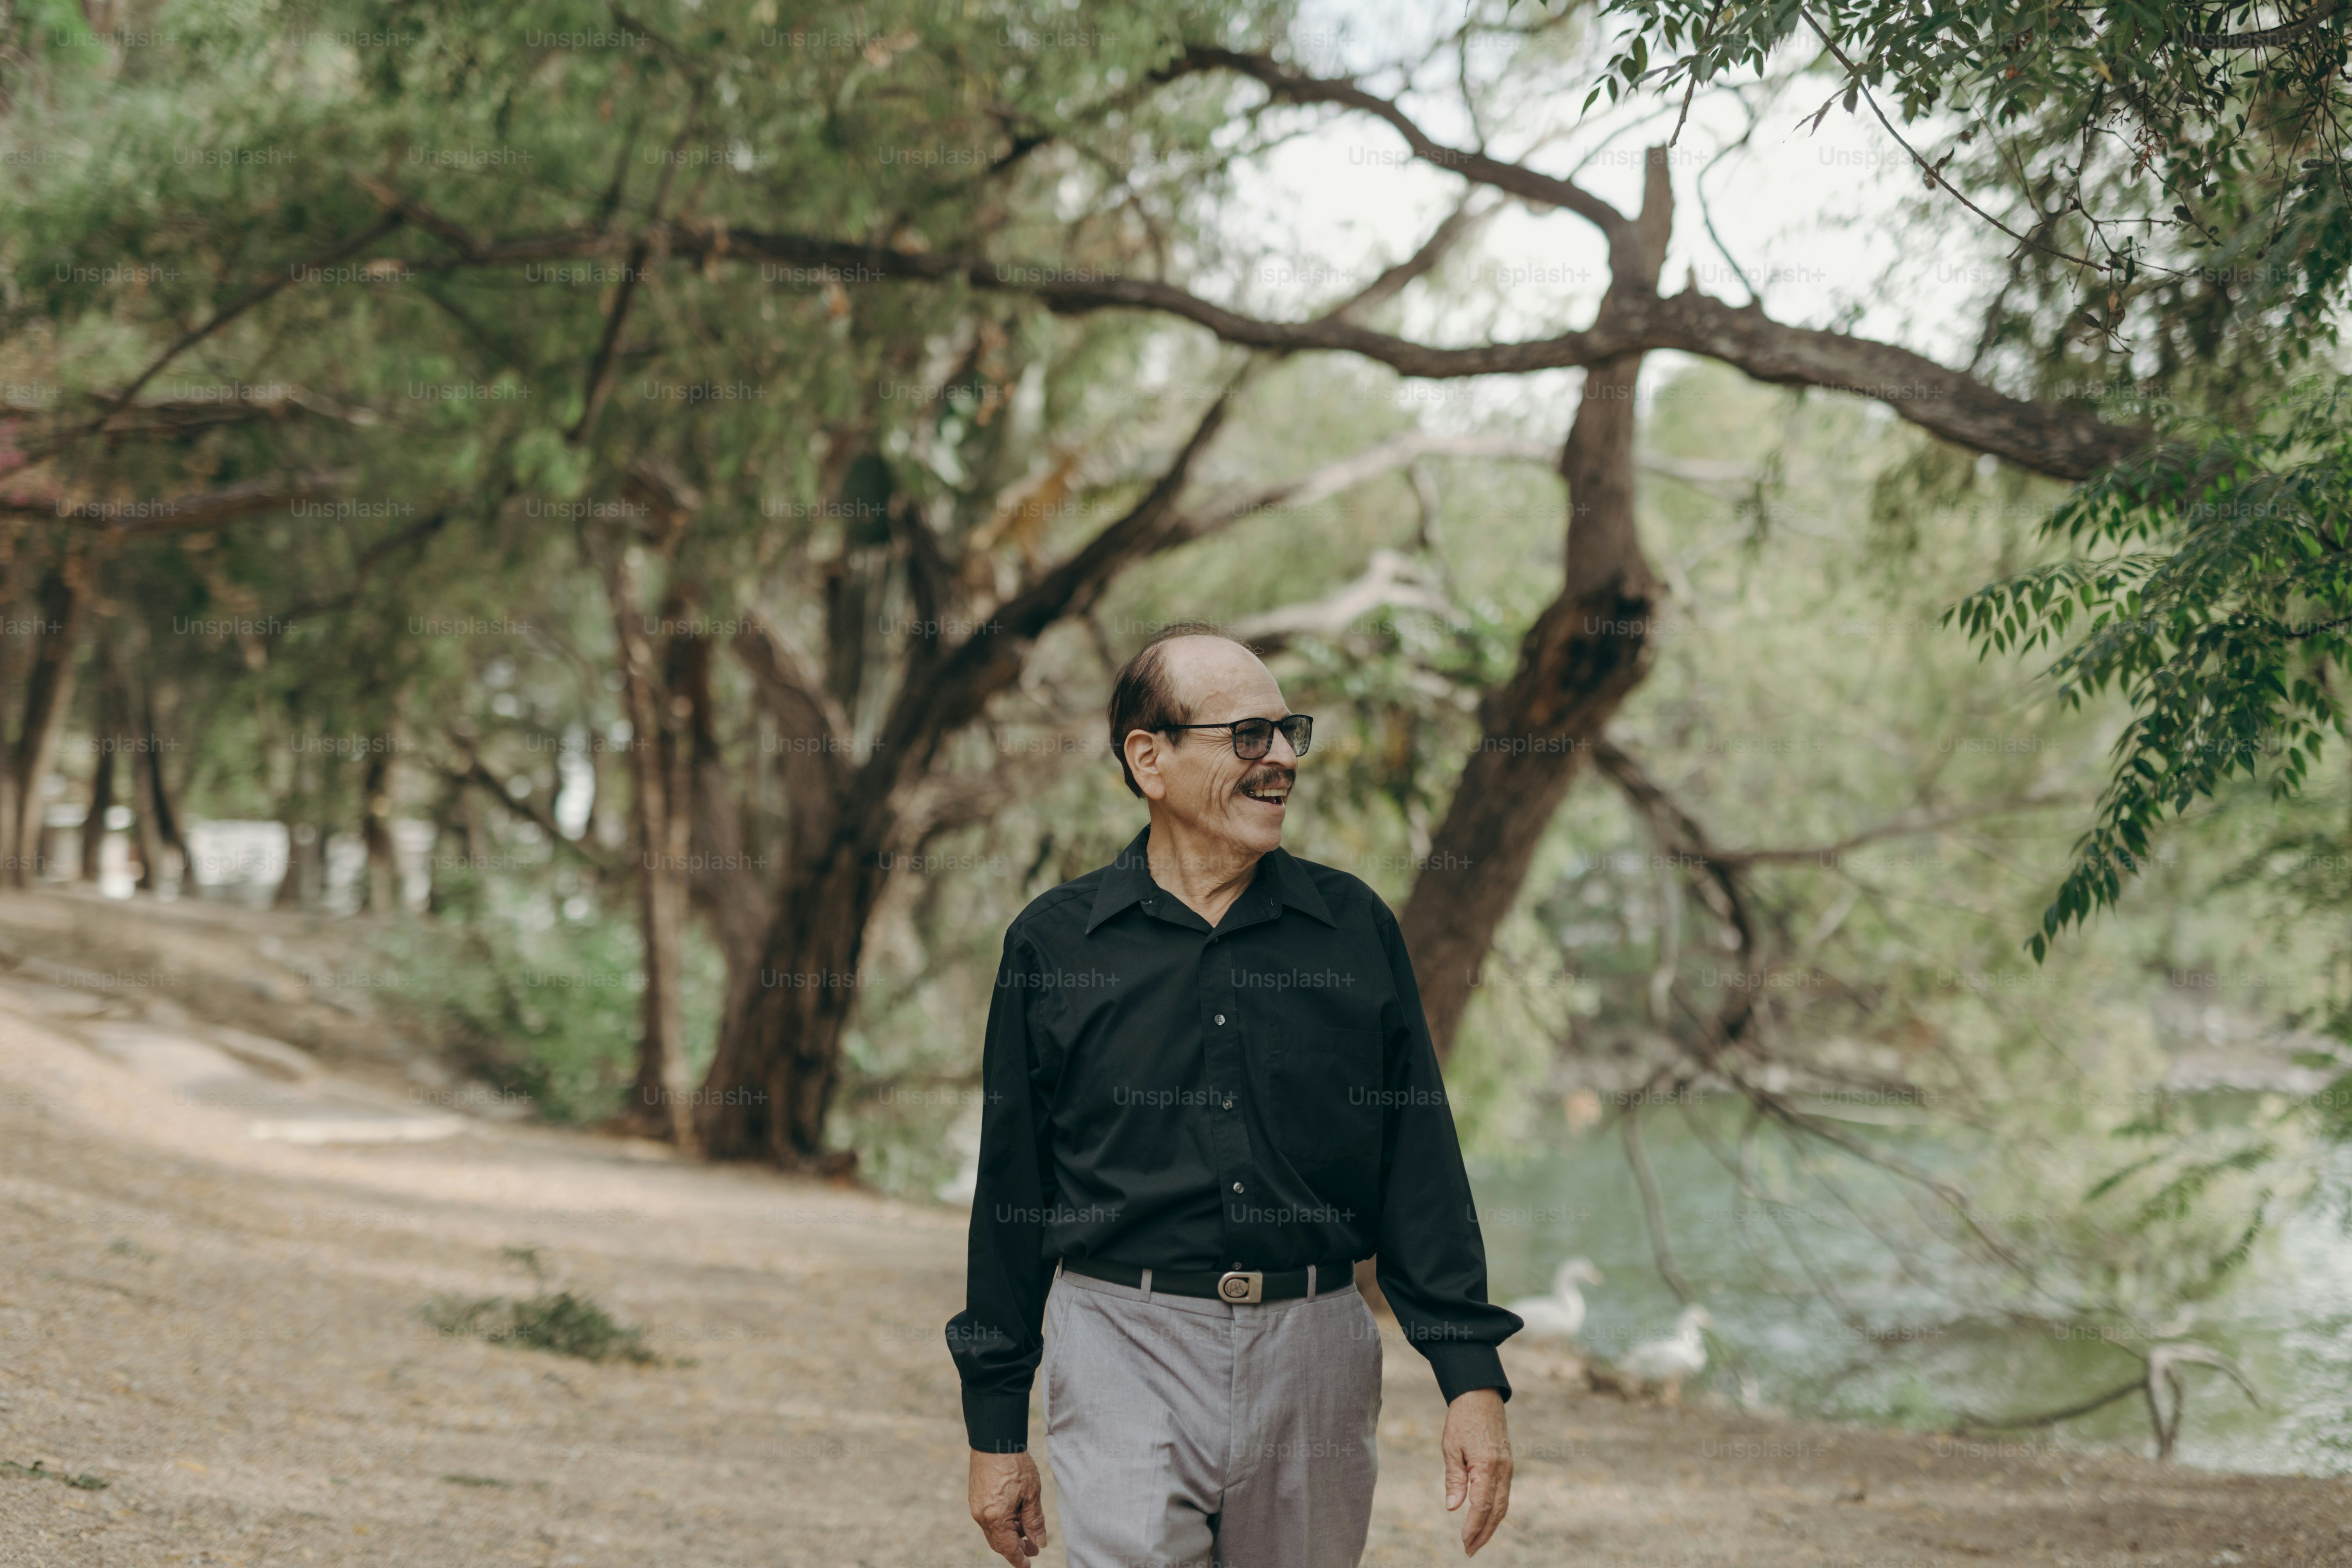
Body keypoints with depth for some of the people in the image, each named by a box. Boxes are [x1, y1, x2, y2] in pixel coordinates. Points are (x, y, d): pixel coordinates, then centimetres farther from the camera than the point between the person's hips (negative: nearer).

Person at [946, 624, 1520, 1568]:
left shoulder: (1355, 929, 7)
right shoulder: (1053, 945, 2)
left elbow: (1421, 1168, 6)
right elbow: (1012, 1195, 6)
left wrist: (1472, 1378, -1)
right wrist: (996, 1427, 6)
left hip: (1316, 1350, 2)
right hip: (1128, 1349, -2)